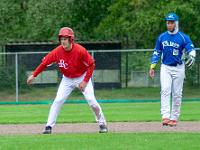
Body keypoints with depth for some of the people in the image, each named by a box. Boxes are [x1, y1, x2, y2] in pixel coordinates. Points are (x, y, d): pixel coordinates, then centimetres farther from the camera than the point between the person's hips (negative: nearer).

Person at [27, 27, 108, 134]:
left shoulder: (80, 51, -27)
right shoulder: (57, 52, -20)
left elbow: (91, 65, -16)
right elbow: (45, 62, -7)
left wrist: (85, 81, -19)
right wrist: (33, 75, -10)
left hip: (82, 77, -2)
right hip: (67, 80, 2)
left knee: (91, 100, -11)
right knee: (58, 101, -10)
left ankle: (102, 124, 8)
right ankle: (49, 126, -6)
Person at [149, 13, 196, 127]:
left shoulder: (183, 37, -5)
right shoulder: (162, 37, 5)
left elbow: (191, 49, -16)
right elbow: (156, 52, 11)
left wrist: (192, 57, -38)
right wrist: (152, 67, 5)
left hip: (178, 68, -1)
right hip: (165, 67, 1)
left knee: (177, 94, 2)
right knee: (165, 91, -14)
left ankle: (174, 118, 10)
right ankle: (165, 116, -23)